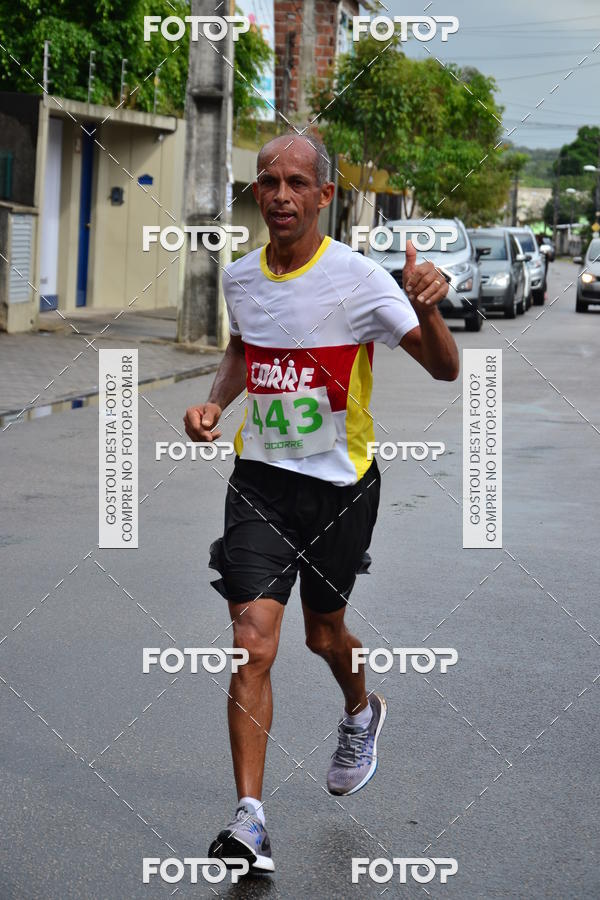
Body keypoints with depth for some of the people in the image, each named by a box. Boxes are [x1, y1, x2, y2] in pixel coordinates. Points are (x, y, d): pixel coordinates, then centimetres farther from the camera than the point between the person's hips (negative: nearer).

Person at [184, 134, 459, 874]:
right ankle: (249, 821, -10)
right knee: (253, 643, -11)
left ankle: (361, 713, 51)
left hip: (341, 484, -2)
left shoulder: (357, 278, -14)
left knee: (323, 634, 15)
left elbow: (445, 369, -15)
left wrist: (427, 309, -35)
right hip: (260, 479, 2)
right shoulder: (239, 276, 0)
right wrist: (214, 402, 3)